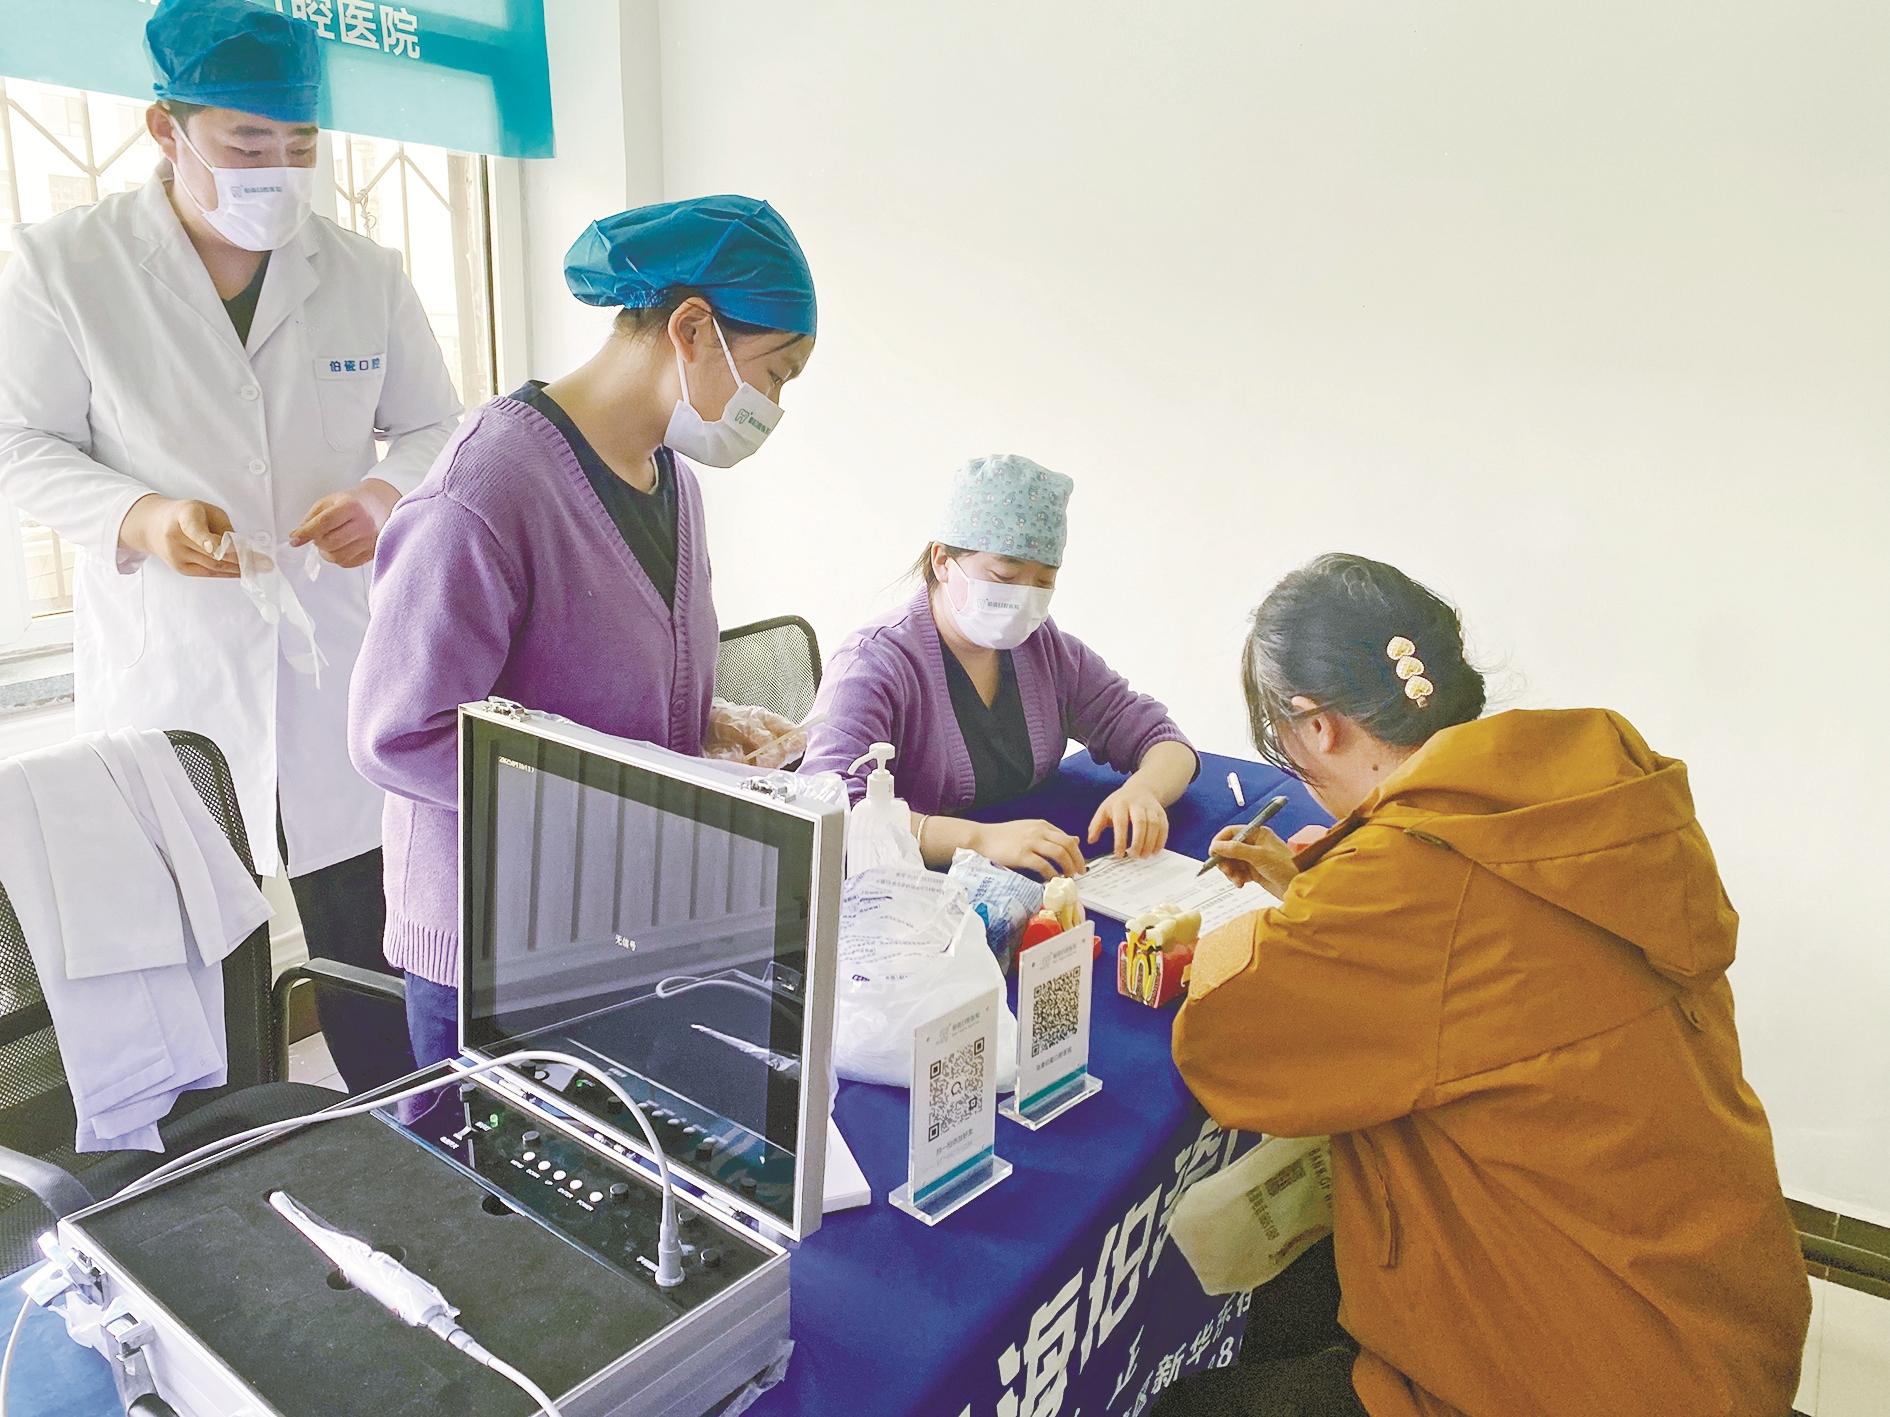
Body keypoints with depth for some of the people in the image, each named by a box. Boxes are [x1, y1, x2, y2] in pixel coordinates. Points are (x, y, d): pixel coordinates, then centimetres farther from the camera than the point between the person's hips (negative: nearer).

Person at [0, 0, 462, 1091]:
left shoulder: (368, 275, 6)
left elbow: (436, 427, 11)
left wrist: (386, 492, -12)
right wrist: (139, 518, -18)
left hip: (340, 655, 2)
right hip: (165, 664, -1)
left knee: (368, 944, 6)